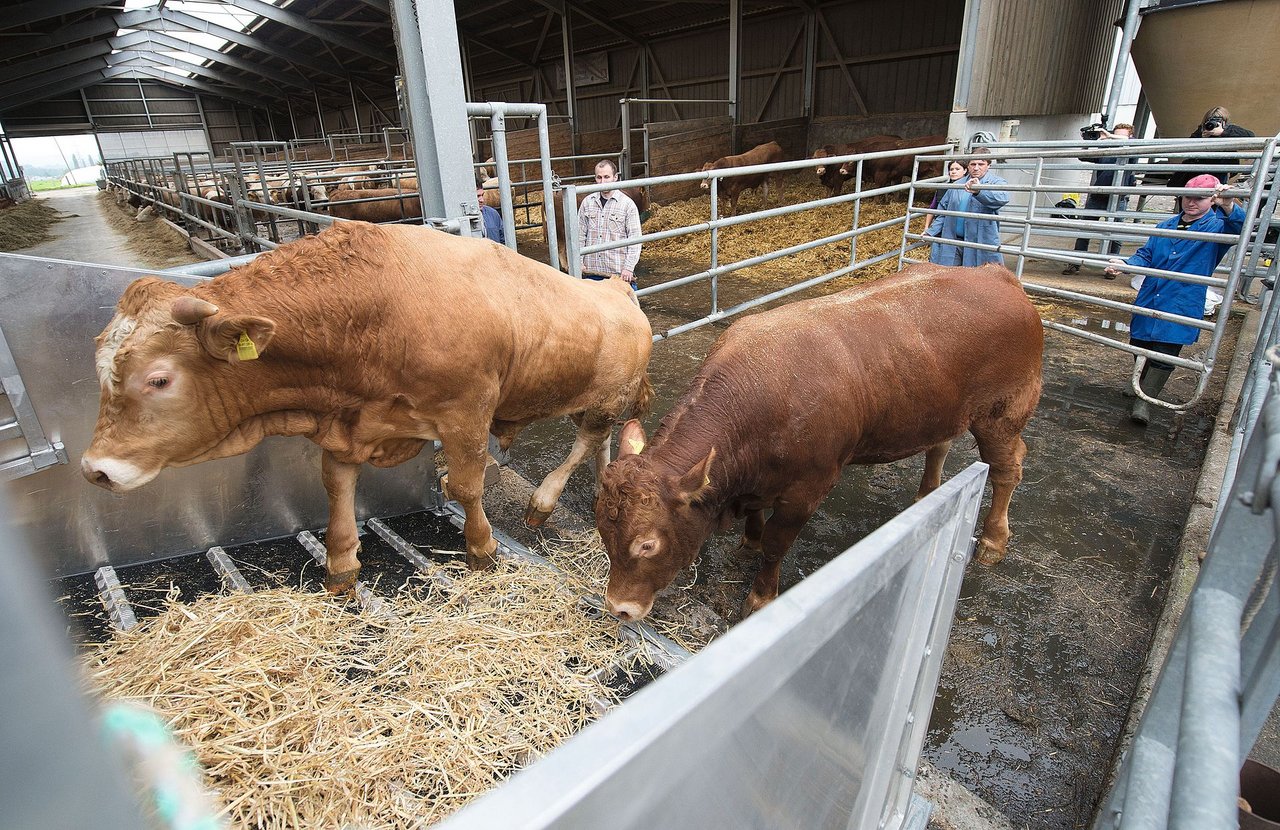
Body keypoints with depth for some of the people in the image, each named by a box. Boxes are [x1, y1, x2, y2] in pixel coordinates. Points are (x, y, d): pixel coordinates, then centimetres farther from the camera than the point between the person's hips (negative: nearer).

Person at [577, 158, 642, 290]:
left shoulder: (627, 204, -2)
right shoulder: (587, 202, 7)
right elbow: (580, 235, 10)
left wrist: (629, 267, -12)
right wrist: (578, 262, 3)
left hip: (619, 272, -3)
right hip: (590, 270, 3)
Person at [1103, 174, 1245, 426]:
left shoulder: (1216, 226, -2)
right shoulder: (1166, 225, 10)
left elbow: (1237, 227, -23)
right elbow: (1146, 255, 12)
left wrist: (1229, 208, -45)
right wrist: (1125, 265, -9)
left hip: (1181, 307, -4)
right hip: (1148, 301, 4)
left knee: (1164, 355, -8)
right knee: (1139, 346, 14)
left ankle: (1144, 402, 1)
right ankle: (1142, 385, 39)